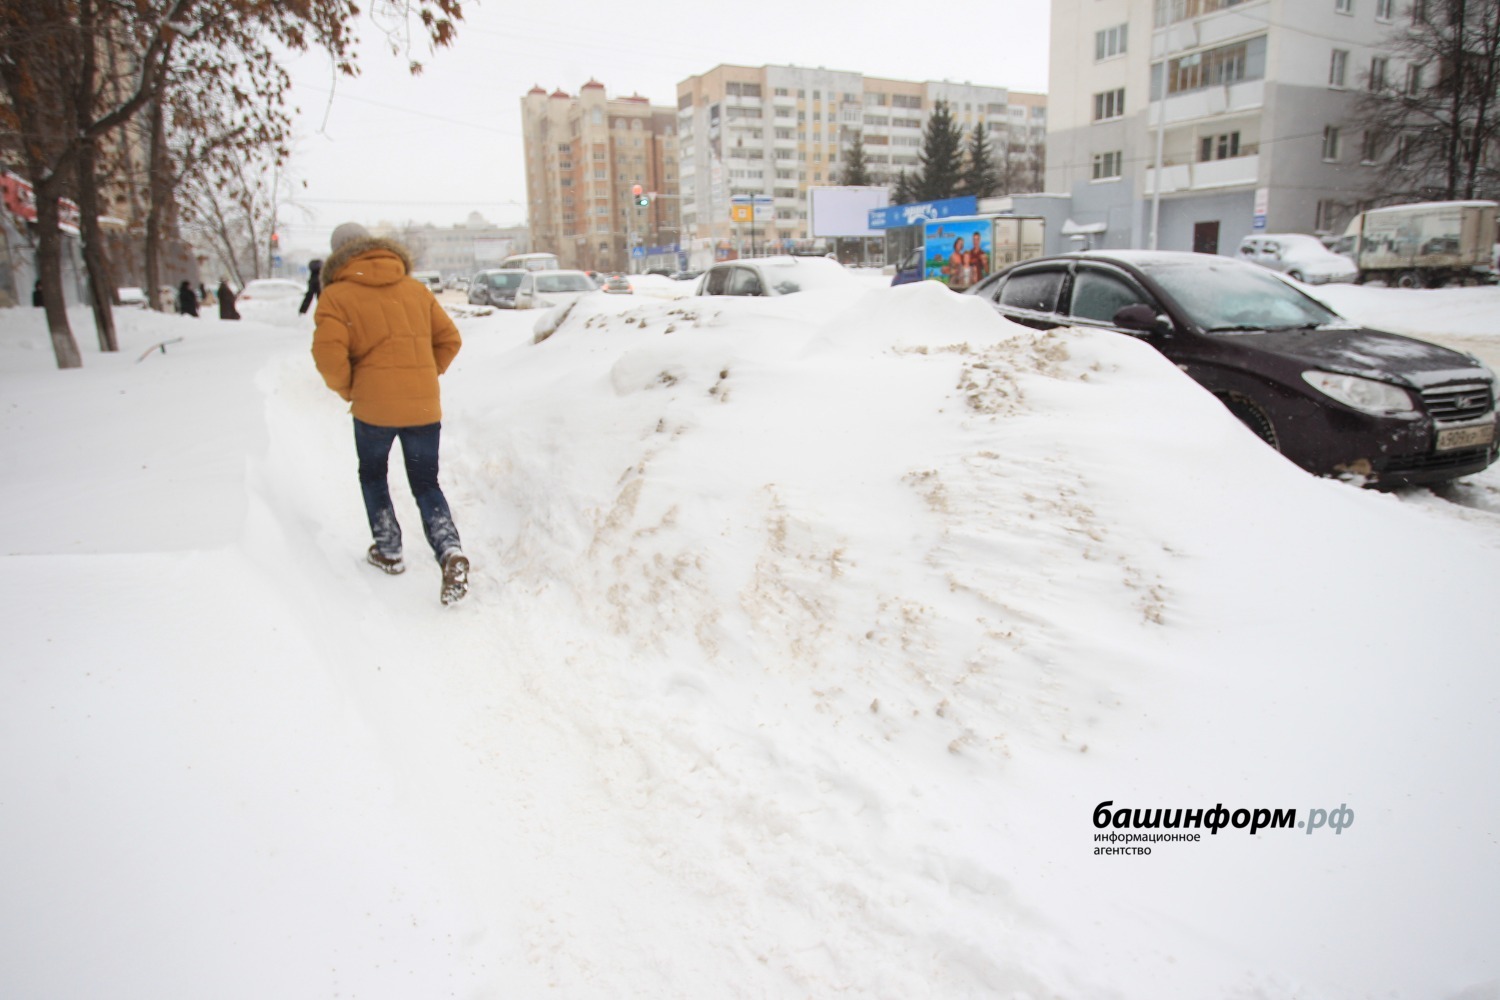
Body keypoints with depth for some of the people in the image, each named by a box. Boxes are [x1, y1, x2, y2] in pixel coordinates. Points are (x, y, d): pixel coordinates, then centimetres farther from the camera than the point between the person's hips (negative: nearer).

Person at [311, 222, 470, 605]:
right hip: (425, 406, 3)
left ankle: (388, 551, 27)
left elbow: (329, 355, -14)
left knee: (372, 476, 23)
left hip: (374, 407, -3)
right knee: (426, 484, 11)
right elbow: (449, 340, 10)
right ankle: (450, 552, -10)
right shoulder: (415, 288, 11)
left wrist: (347, 390, 2)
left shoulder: (337, 295, -3)